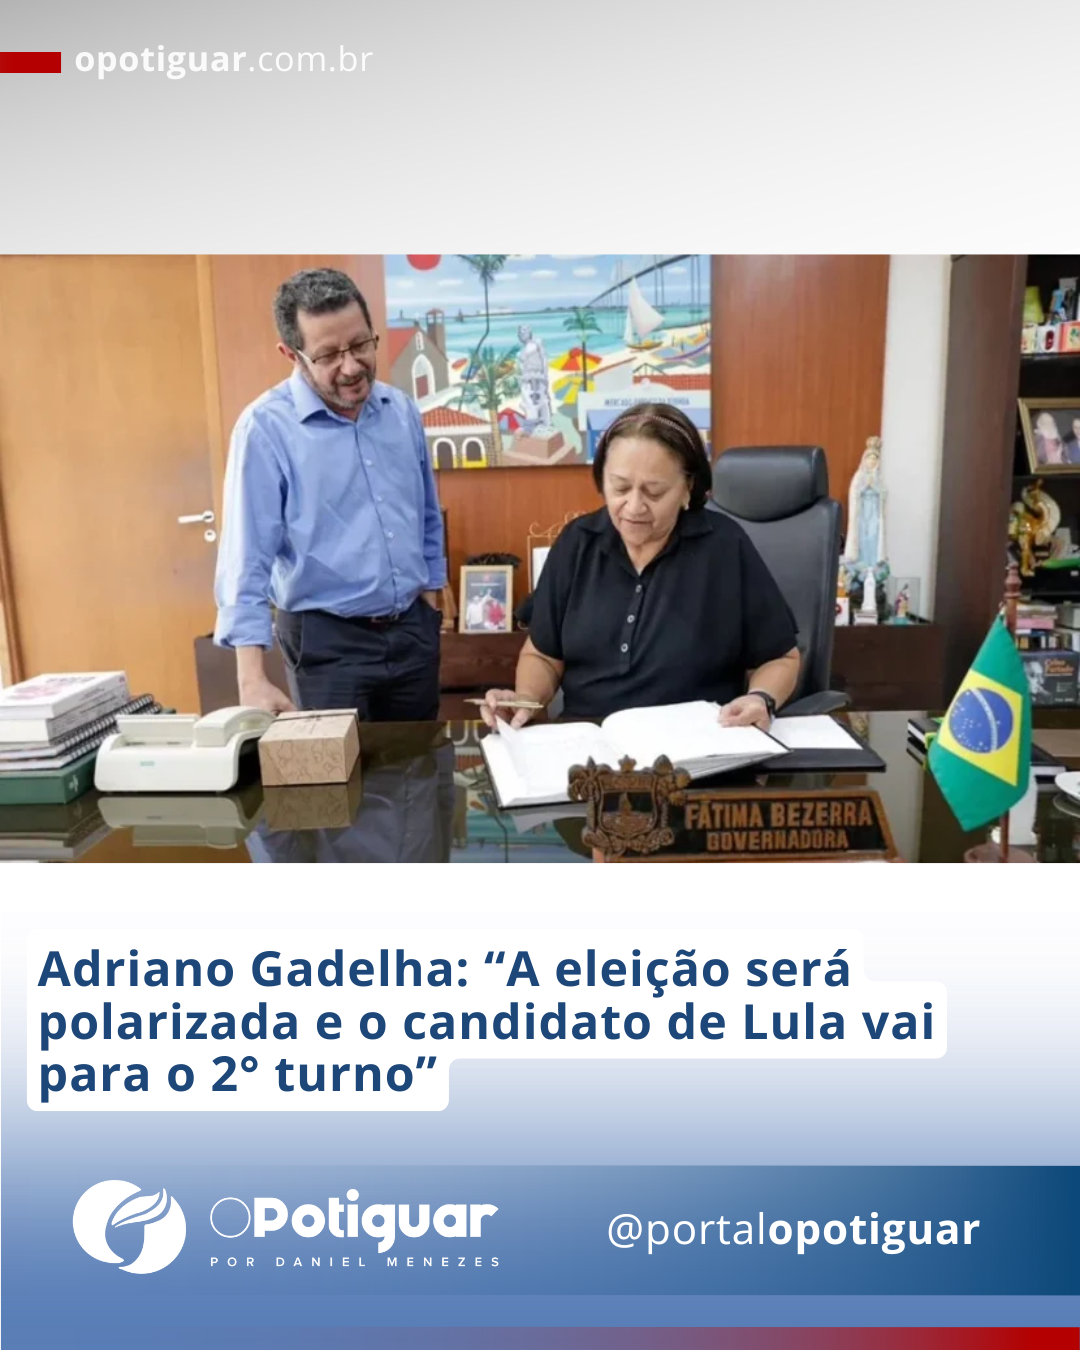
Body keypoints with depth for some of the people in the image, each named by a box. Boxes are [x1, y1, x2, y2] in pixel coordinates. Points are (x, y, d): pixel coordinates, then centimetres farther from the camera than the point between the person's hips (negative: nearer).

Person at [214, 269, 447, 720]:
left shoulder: (402, 411, 3)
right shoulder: (266, 427, -14)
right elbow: (247, 558, -18)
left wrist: (429, 596, 14)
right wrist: (252, 680, -25)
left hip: (412, 630, 5)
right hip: (328, 640, -5)